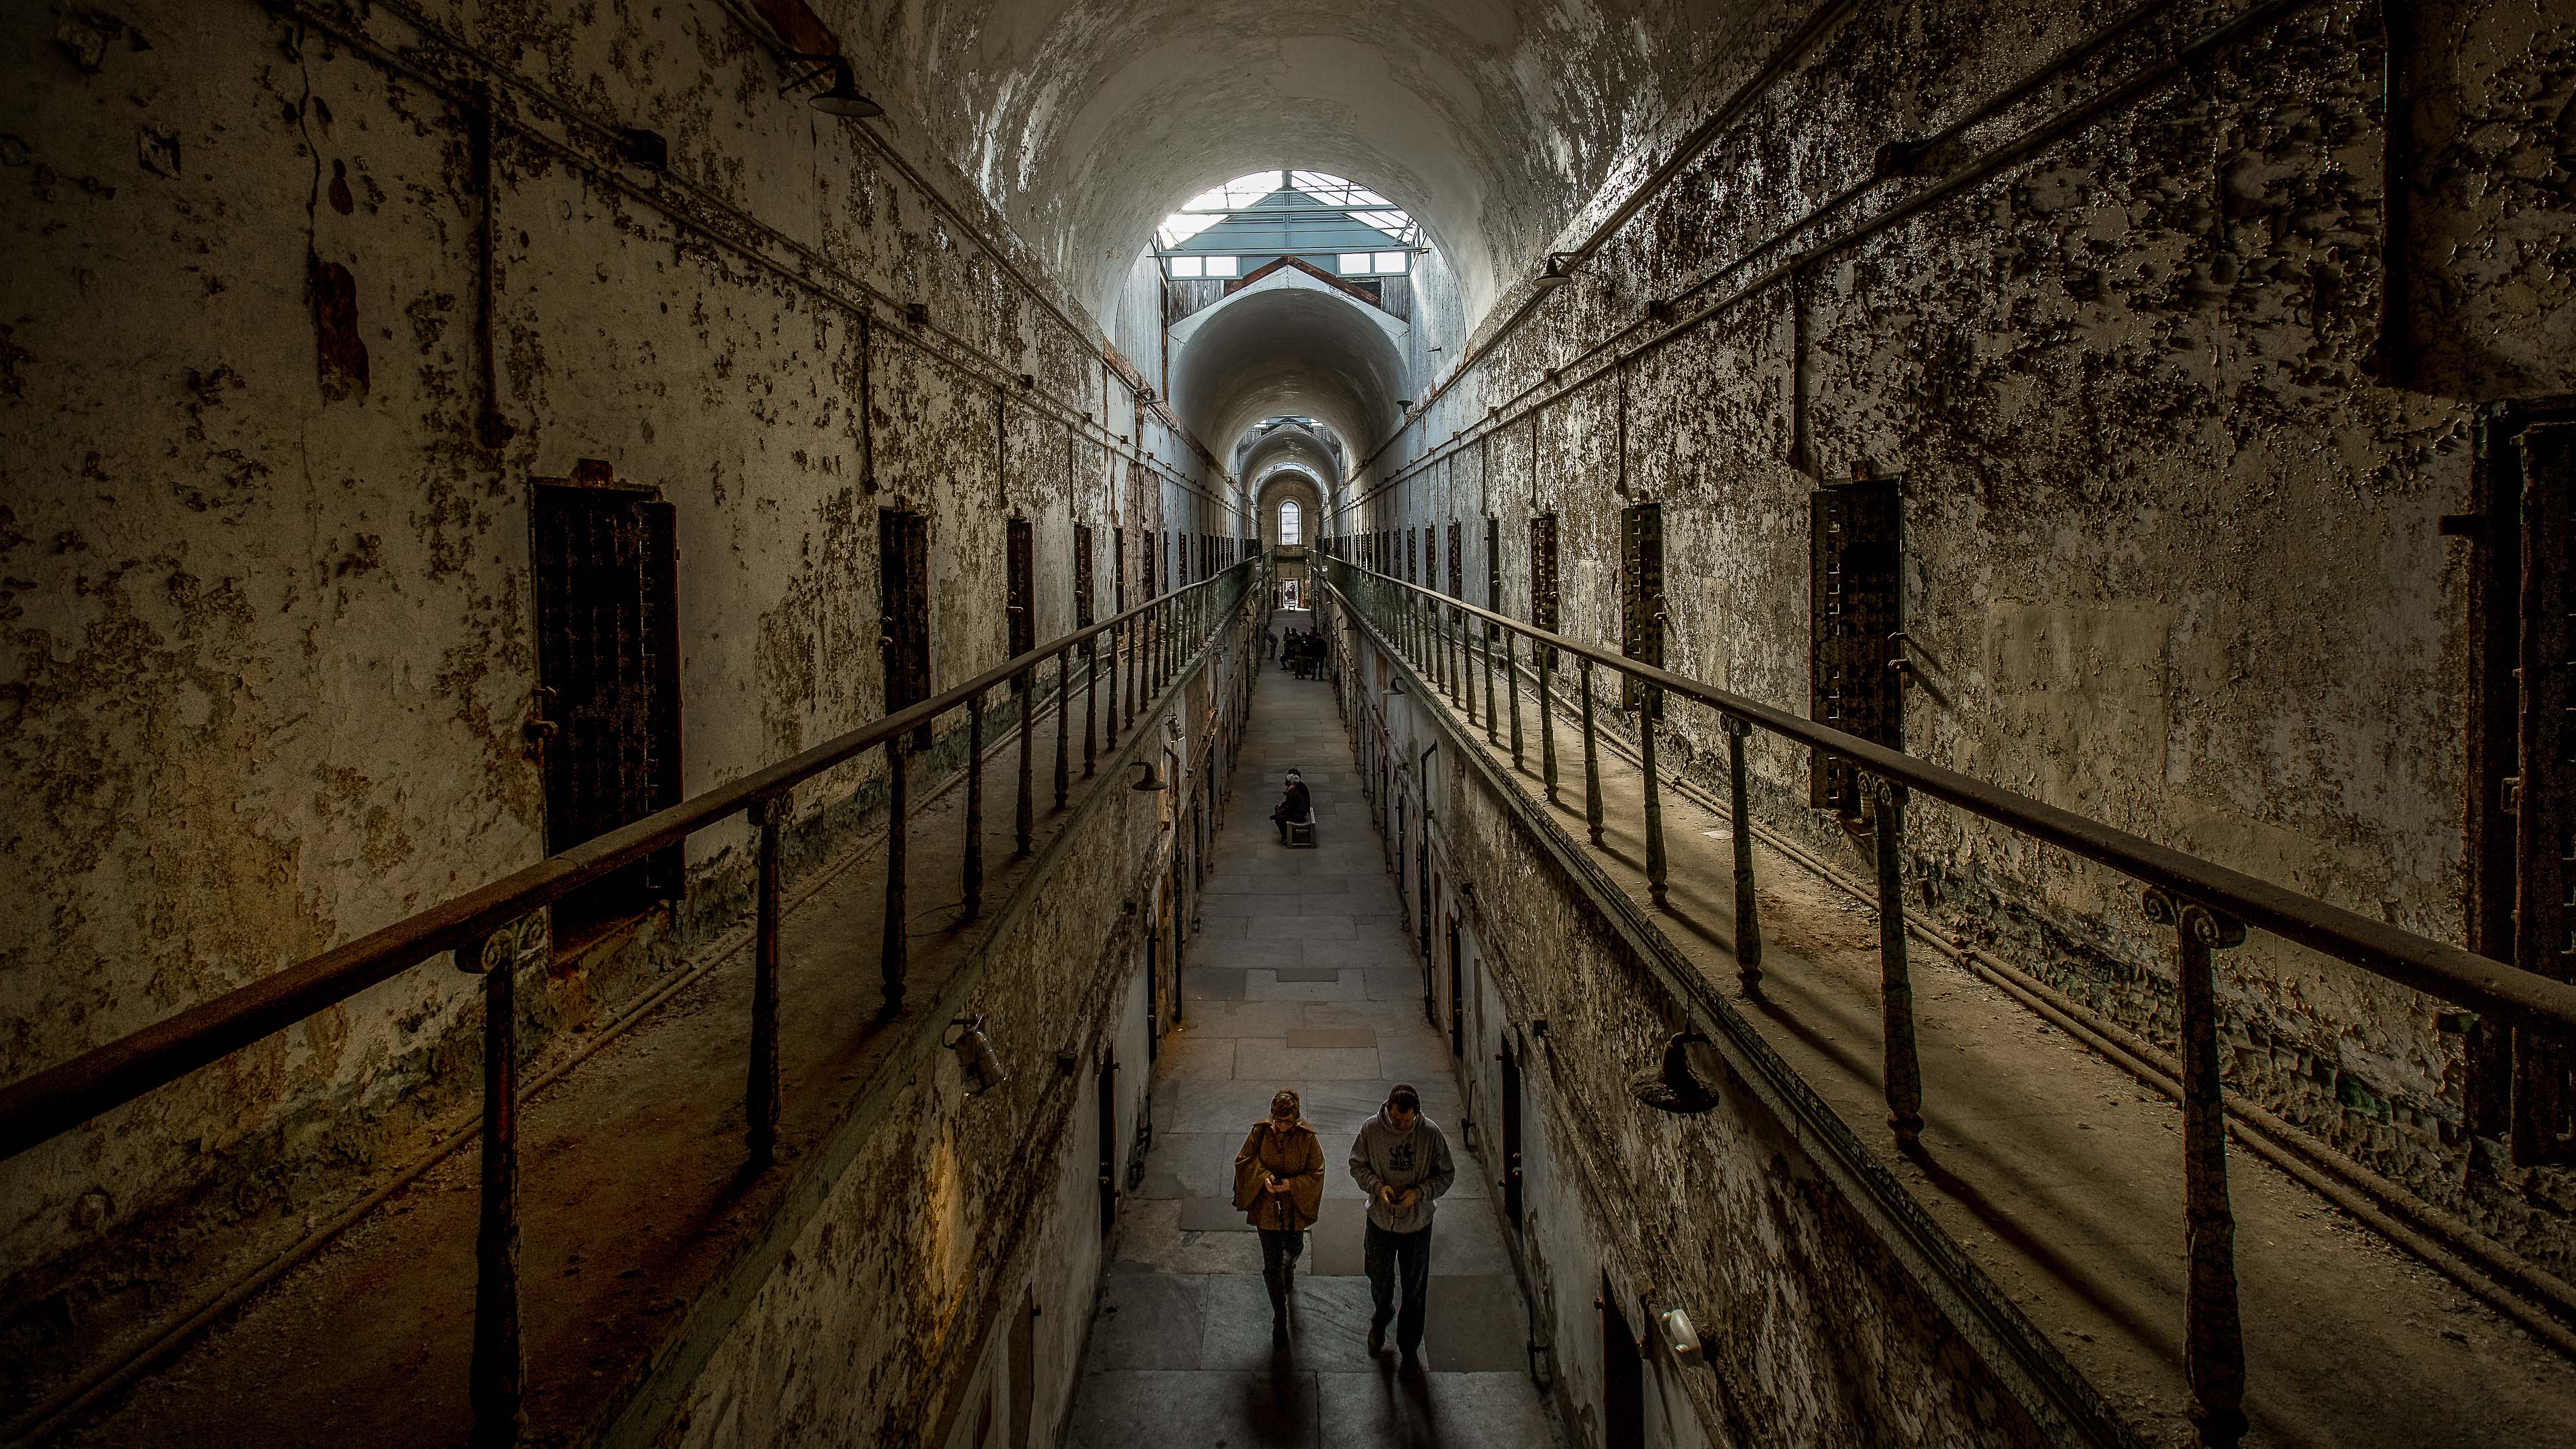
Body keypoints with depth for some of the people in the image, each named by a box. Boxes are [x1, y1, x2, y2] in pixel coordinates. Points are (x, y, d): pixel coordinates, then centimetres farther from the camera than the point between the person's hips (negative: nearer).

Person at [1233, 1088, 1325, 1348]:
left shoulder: (1307, 1138, -17)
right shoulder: (1261, 1131, -14)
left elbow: (1316, 1173, -10)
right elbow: (1243, 1160, -4)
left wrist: (1291, 1185, -25)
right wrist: (1263, 1176, -22)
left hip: (1295, 1206, 0)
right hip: (1267, 1207, 0)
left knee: (1294, 1248, 26)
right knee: (1272, 1265, 4)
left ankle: (1289, 1265, 64)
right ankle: (1280, 1319, 18)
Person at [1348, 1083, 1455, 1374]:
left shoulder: (1430, 1133, -18)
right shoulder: (1371, 1129, -17)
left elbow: (1446, 1174, -7)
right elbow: (1358, 1165, -4)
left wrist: (1419, 1192, -23)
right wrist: (1378, 1186, -22)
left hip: (1418, 1224, -1)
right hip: (1381, 1221, 1)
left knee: (1414, 1291, 13)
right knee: (1380, 1283, 20)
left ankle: (1410, 1348, 33)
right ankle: (1381, 1320, 53)